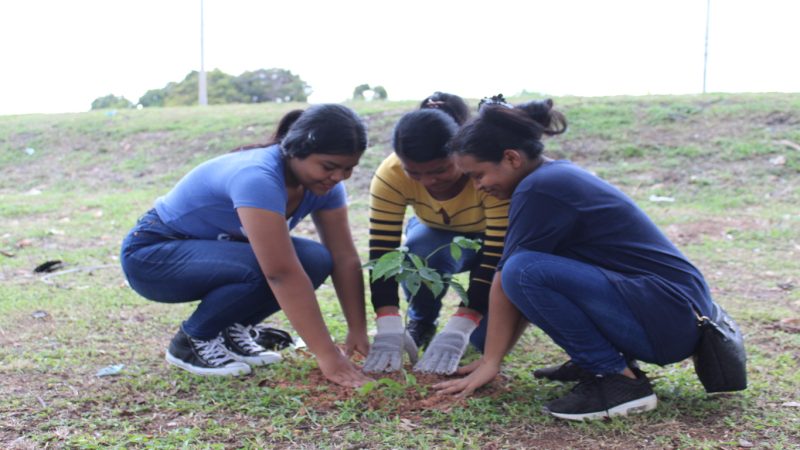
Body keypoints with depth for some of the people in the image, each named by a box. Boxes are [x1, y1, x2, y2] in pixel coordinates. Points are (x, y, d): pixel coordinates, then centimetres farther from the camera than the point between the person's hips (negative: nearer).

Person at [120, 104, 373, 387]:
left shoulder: (323, 184, -11)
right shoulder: (256, 178, -35)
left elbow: (345, 259, -10)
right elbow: (282, 273, -40)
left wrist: (358, 332, -18)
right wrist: (327, 356, -39)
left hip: (215, 250, 7)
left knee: (316, 261, -16)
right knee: (263, 270, -34)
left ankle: (232, 329, 4)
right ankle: (192, 340, -7)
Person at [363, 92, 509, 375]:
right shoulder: (391, 175, -31)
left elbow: (497, 256, -39)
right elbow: (382, 253, -31)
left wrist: (457, 331, -47)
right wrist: (389, 329, -43)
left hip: (495, 239, -2)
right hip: (438, 235, 2)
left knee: (488, 335, -26)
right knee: (419, 254, -35)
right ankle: (421, 323, -4)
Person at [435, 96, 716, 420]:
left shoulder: (539, 189, -17)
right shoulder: (559, 175, 11)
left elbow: (509, 281, -11)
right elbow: (525, 295, 14)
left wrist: (490, 363, -1)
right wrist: (492, 356, 14)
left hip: (668, 319, -10)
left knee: (525, 272, -23)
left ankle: (619, 380, -11)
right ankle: (595, 360, 13)